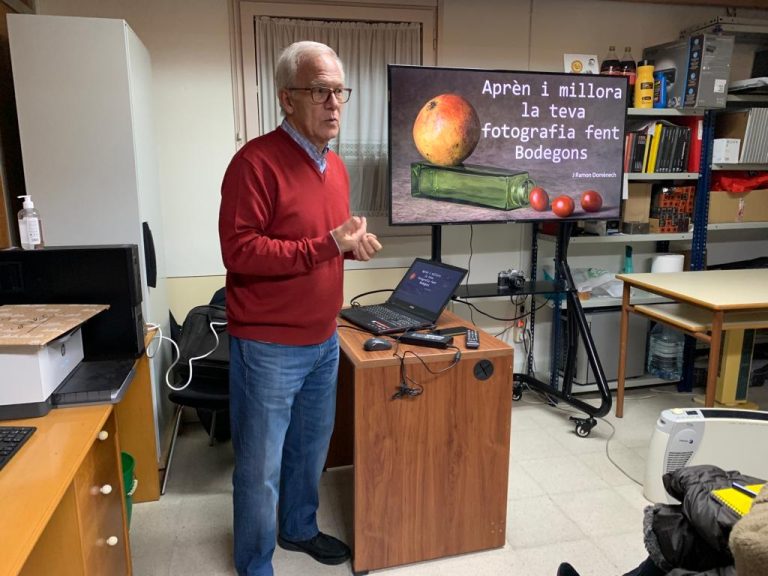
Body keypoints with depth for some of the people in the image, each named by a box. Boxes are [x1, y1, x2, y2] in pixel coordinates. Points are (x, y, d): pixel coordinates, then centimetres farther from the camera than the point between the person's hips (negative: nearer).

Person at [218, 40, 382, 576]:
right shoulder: (256, 161, -18)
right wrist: (328, 245, -26)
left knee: (311, 447, 24)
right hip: (268, 346, -8)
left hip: (323, 340, 8)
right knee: (260, 466, 9)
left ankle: (300, 529, 48)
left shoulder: (335, 165, 8)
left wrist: (354, 245, -3)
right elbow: (239, 251, -23)